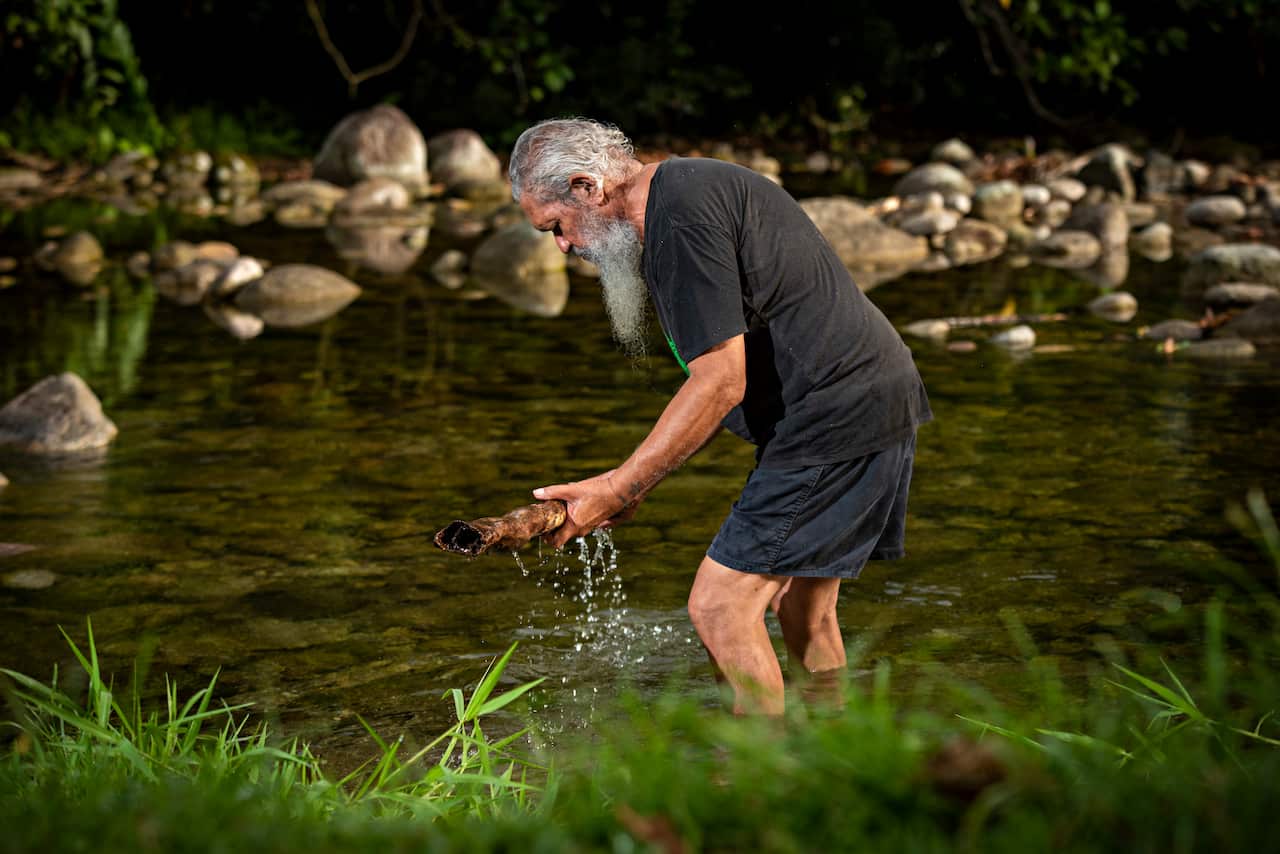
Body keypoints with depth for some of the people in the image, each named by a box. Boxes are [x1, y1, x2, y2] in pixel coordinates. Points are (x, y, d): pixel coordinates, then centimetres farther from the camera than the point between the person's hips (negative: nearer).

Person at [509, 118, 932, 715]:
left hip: (836, 414, -11)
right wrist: (635, 482, 13)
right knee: (802, 611, 18)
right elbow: (726, 378, 19)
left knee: (720, 604, -9)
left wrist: (618, 488, -16)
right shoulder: (690, 189, 17)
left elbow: (721, 382, -21)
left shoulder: (683, 214, -17)